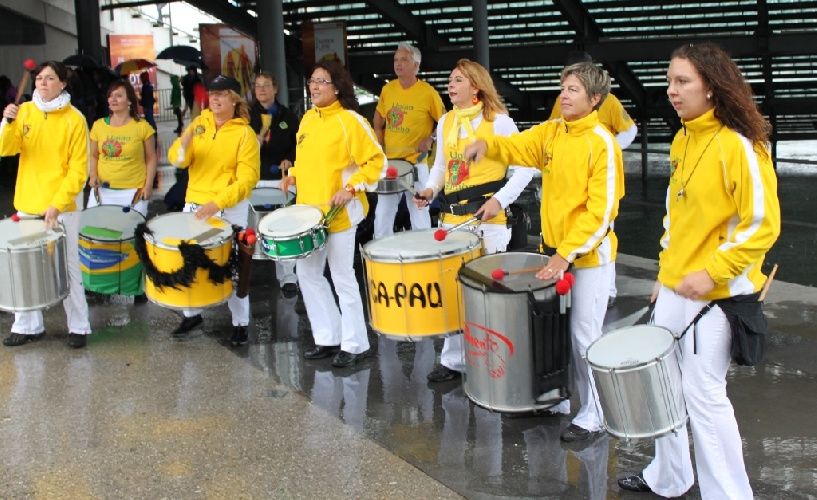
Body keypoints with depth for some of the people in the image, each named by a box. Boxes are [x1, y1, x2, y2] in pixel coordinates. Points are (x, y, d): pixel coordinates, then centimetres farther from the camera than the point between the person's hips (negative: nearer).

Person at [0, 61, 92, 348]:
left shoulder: (74, 119, -9)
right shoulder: (24, 112, 3)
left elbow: (78, 169, -11)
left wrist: (57, 204, -19)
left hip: (63, 206, -4)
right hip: (27, 203, 4)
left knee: (67, 268, 2)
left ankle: (79, 327, 13)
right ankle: (28, 326, 22)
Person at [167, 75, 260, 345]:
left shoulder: (244, 133, -8)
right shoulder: (200, 123, 5)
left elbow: (247, 179, -14)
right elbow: (176, 160, 0)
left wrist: (216, 203, -24)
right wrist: (184, 144, -23)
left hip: (230, 208, -5)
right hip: (194, 204, 5)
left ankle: (241, 323, 13)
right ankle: (191, 313, 29)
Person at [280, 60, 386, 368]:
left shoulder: (350, 120, -12)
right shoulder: (307, 119, 10)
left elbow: (376, 162, -12)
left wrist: (351, 187, -21)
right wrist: (293, 175, 8)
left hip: (339, 213, -8)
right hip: (308, 211, 8)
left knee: (342, 278, 0)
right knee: (307, 274, 11)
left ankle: (354, 344, 13)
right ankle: (328, 338, 24)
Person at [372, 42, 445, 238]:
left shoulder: (428, 93, -11)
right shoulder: (387, 89, 3)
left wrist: (431, 138, -19)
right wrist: (379, 138, 8)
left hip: (416, 163, -5)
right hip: (389, 161, 5)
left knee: (419, 213, 3)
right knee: (383, 213, 10)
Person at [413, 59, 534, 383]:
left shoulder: (499, 122, -6)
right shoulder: (445, 123, 13)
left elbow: (524, 168, -7)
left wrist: (500, 200, -16)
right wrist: (430, 189, 3)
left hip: (487, 219, -6)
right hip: (452, 219, 6)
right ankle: (453, 360, 20)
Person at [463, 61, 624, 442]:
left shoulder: (602, 143, -15)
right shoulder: (551, 132, 6)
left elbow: (602, 211, -18)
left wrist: (567, 253, -21)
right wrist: (487, 145, -27)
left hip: (589, 255, -6)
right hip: (555, 250, 7)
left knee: (584, 337, 0)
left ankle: (592, 415, 14)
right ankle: (558, 398, 31)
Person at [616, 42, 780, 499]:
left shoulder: (739, 145, -16)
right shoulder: (683, 141, 8)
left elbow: (763, 223, -17)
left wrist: (712, 273, -22)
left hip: (717, 292, -8)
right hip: (675, 288, 8)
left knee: (703, 392, -3)